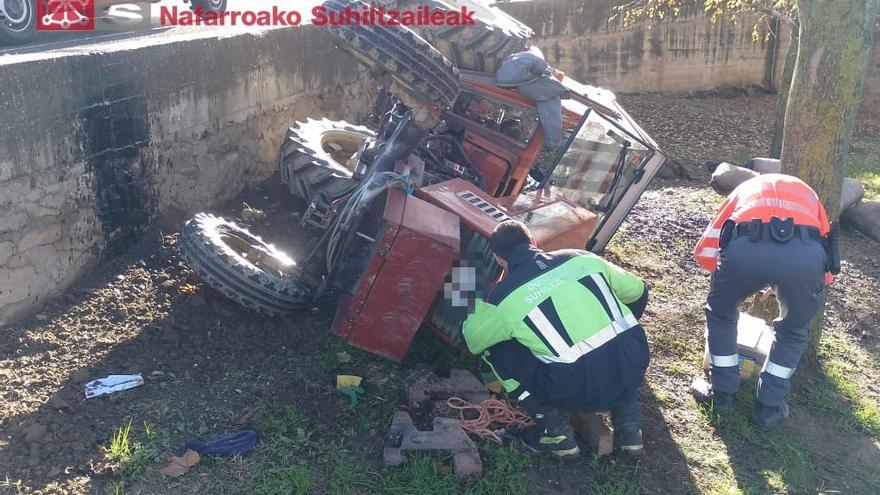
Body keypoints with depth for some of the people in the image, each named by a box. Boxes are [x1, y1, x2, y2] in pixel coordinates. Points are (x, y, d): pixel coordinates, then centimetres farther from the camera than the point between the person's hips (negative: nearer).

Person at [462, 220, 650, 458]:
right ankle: (629, 423, 26)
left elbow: (473, 341, 20)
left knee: (497, 349, 15)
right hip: (635, 369, 5)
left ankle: (555, 429, 11)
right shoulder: (582, 258, 12)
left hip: (578, 390, -4)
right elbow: (637, 292, 26)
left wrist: (479, 307, 40)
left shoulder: (504, 297, 3)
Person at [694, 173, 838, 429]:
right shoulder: (807, 193, 42)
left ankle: (724, 395, 36)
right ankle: (769, 408, 33)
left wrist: (730, 274, 46)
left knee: (720, 315, 31)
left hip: (744, 249, -1)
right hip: (805, 253, 1)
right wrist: (781, 285, 51)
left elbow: (704, 251, 29)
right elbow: (825, 260, 36)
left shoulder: (745, 188, 40)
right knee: (793, 330, 31)